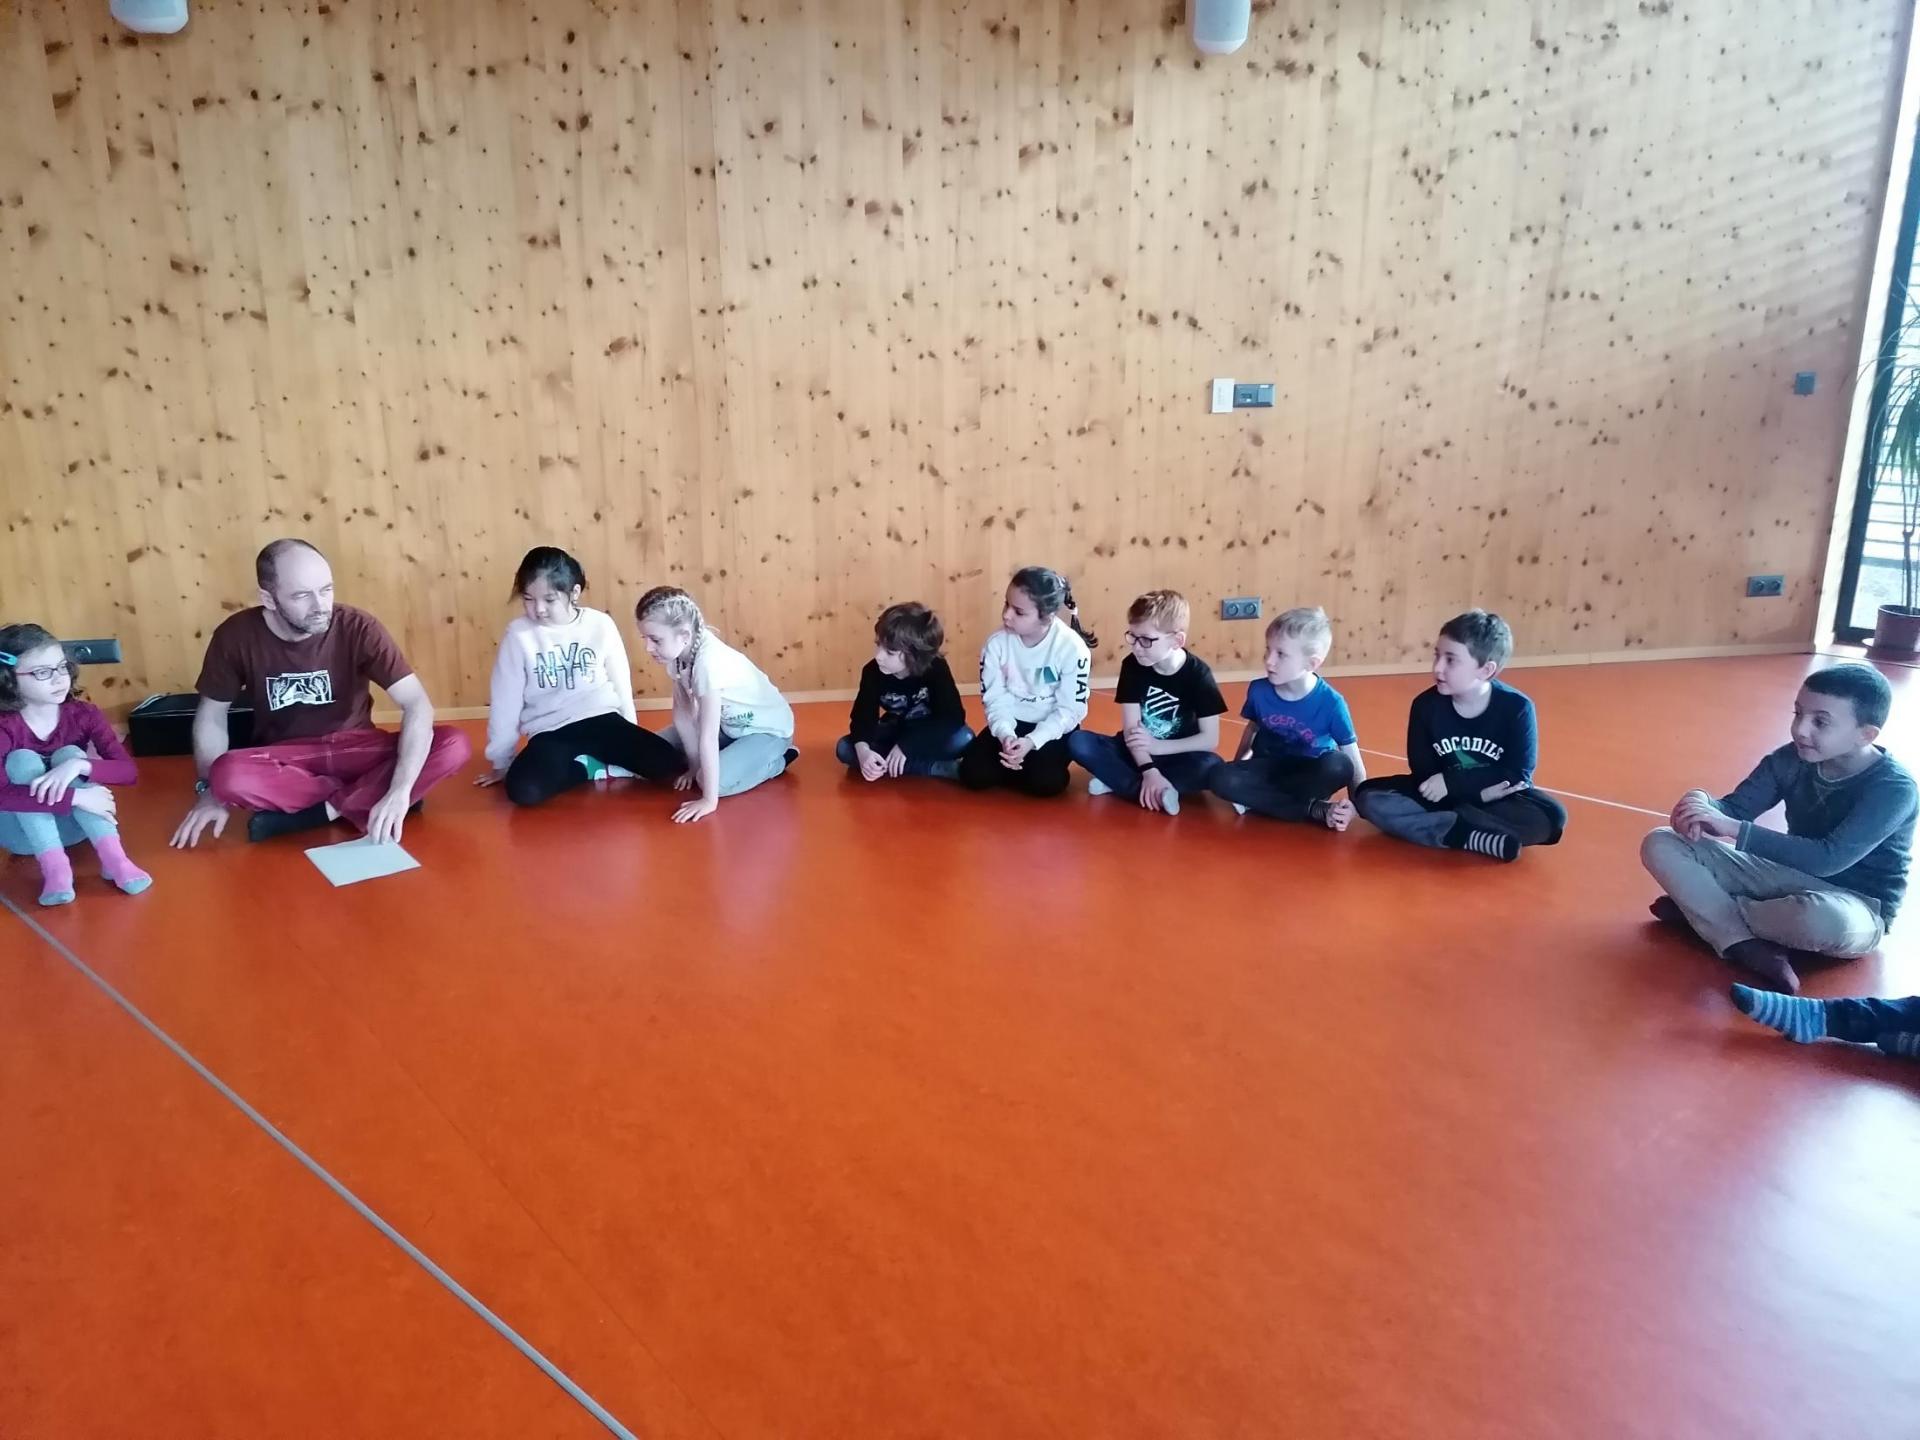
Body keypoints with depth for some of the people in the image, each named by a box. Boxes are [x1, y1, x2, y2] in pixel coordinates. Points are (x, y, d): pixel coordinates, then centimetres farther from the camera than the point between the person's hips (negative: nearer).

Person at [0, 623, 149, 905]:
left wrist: (78, 765, -38)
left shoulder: (83, 715, -11)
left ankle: (113, 859, -35)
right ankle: (55, 868, -38)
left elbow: (129, 771, -19)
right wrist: (76, 797, -42)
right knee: (23, 761, -26)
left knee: (69, 755, -23)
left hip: (72, 823, 2)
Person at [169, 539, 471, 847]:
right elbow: (212, 715, 3)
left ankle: (327, 808, -23)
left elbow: (417, 704, -24)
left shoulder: (358, 628, -17)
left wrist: (400, 790, -36)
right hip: (284, 758, 1)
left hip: (355, 748, 0)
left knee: (454, 746, -27)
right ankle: (363, 798, -17)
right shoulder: (237, 636, -12)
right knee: (228, 776, -35)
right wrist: (210, 790, -7)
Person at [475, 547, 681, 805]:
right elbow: (505, 700, 1)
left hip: (602, 720, 1)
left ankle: (589, 761, -1)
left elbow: (621, 684, 7)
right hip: (550, 733, -1)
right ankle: (593, 768, -6)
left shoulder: (601, 624, -3)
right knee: (523, 789, -32)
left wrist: (630, 744, 13)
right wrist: (501, 762, 7)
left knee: (669, 764, -20)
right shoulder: (518, 633, -6)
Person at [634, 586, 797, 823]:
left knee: (713, 781, -25)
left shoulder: (709, 662, -37)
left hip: (768, 729, -8)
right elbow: (683, 712, -6)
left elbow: (708, 737, -36)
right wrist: (695, 764, -5)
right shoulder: (678, 653, -14)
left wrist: (709, 800, -33)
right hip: (729, 725, 8)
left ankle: (777, 761, -1)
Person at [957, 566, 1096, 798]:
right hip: (1010, 723, 3)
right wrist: (1005, 735, -28)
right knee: (973, 774, -19)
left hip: (1054, 728, -2)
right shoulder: (997, 643, -11)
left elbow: (1070, 710, -15)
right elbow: (995, 699, -7)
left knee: (1046, 781, -30)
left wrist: (1032, 741, -28)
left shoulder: (1073, 648, -19)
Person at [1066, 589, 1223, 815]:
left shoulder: (1197, 673, -15)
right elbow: (1130, 728, -16)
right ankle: (1158, 791, -29)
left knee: (1212, 767, -34)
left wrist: (1158, 746, -22)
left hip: (1177, 755, -2)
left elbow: (1210, 739, -16)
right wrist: (1149, 771, -31)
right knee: (1078, 741, -23)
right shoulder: (1132, 666, -11)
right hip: (1137, 752, 2)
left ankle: (1117, 782, -27)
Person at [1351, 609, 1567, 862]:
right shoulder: (1425, 704, -12)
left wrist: (1451, 782, -23)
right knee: (1369, 796, -22)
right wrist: (1480, 786, -24)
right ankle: (1473, 838, -32)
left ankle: (1447, 826, -23)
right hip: (1443, 793, 2)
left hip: (1498, 798, -1)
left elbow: (1517, 774, -16)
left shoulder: (1516, 707, -15)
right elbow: (1423, 770, -10)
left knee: (1552, 818, -31)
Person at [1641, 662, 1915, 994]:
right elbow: (1735, 808, -8)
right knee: (1660, 844, -8)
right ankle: (1751, 950, -24)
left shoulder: (1895, 788, -22)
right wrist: (1703, 803, -33)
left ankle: (1703, 908, -15)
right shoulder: (1791, 759, -6)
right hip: (1792, 878, 6)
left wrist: (1733, 829, -40)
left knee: (1825, 918, -45)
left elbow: (1830, 859, -34)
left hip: (1856, 906, -5)